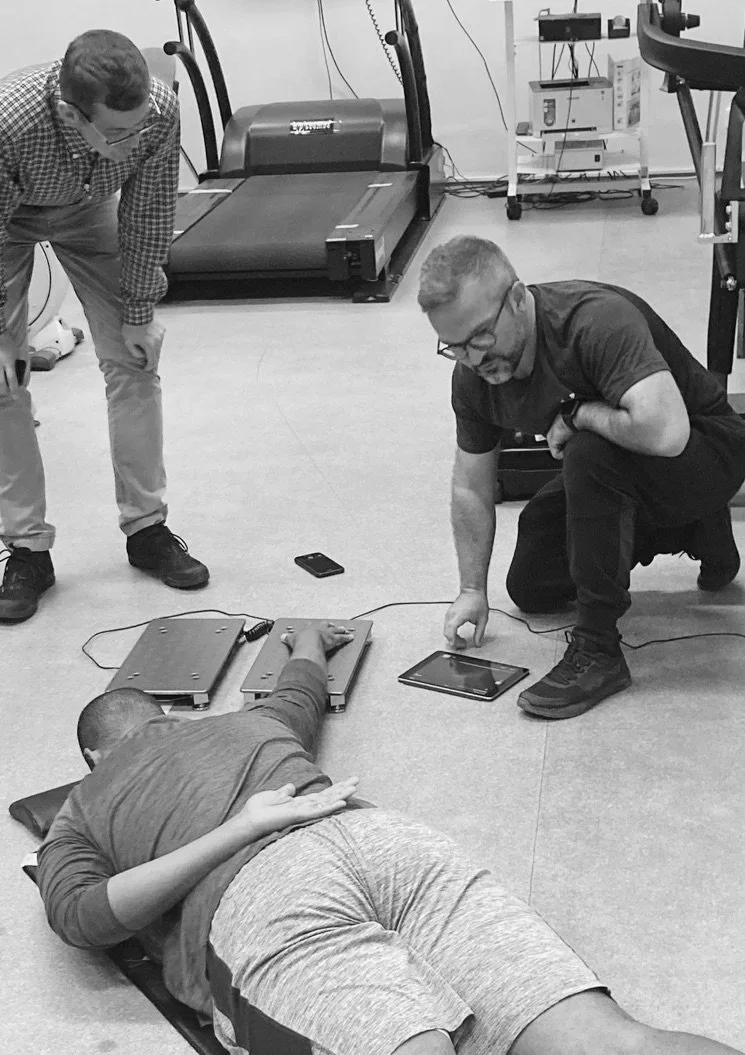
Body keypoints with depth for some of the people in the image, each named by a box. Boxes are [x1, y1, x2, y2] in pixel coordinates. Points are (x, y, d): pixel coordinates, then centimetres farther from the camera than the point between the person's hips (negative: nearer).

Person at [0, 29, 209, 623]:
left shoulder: (160, 111, -34)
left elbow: (148, 217, -17)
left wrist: (139, 312, -10)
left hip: (90, 211, 3)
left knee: (134, 359, -2)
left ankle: (147, 528, 10)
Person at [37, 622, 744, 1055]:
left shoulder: (72, 820, 29)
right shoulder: (249, 722, 39)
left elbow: (81, 916, 7)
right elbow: (302, 684, 61)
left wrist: (245, 827, 6)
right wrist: (308, 640, 83)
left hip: (250, 896, -3)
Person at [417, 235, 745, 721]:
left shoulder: (598, 319, -35)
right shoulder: (473, 375, -11)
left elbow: (665, 432, -49)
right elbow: (472, 486, 2)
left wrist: (576, 414, -32)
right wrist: (472, 589, 0)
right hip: (610, 472, 9)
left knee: (590, 455, -37)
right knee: (530, 587, 11)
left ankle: (598, 650, -22)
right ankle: (689, 531, 25)